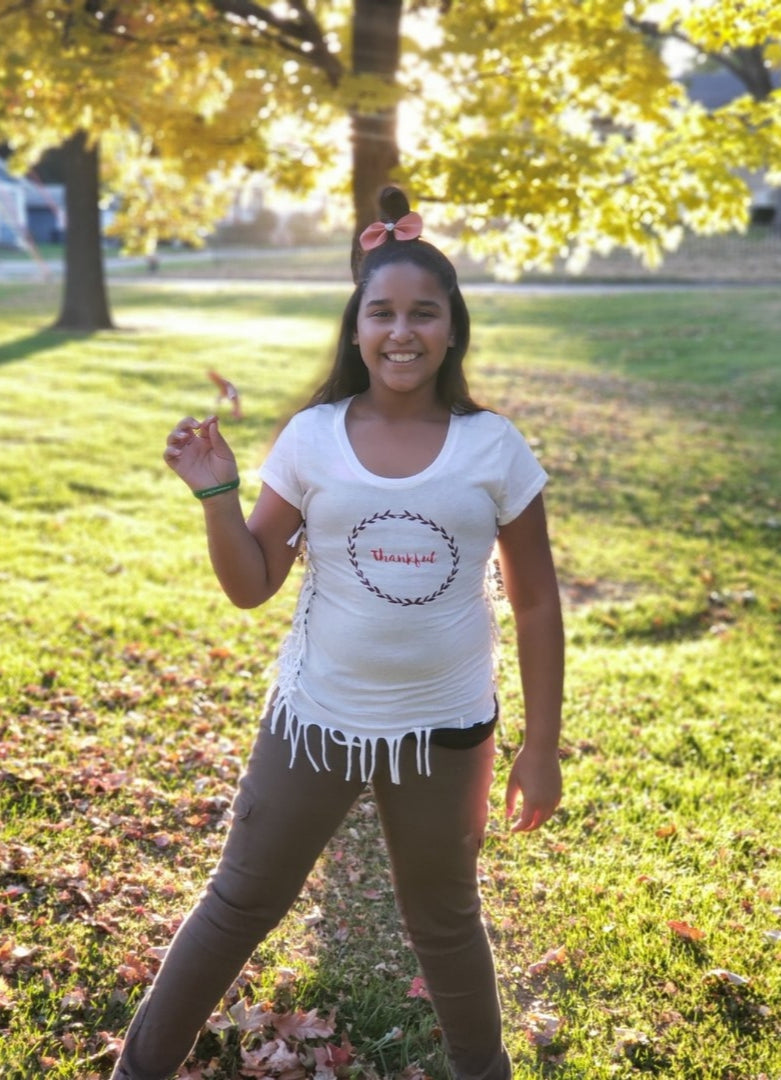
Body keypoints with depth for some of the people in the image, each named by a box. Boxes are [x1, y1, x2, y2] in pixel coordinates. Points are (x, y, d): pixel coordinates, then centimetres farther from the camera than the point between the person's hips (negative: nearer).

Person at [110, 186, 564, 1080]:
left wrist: (542, 747, -1)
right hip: (315, 719, 1)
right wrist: (217, 495, -19)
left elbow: (536, 603, -2)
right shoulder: (311, 437, -8)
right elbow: (251, 586, -3)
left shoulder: (494, 447, -9)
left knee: (444, 923, 20)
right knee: (240, 905, 16)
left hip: (445, 730, 0)